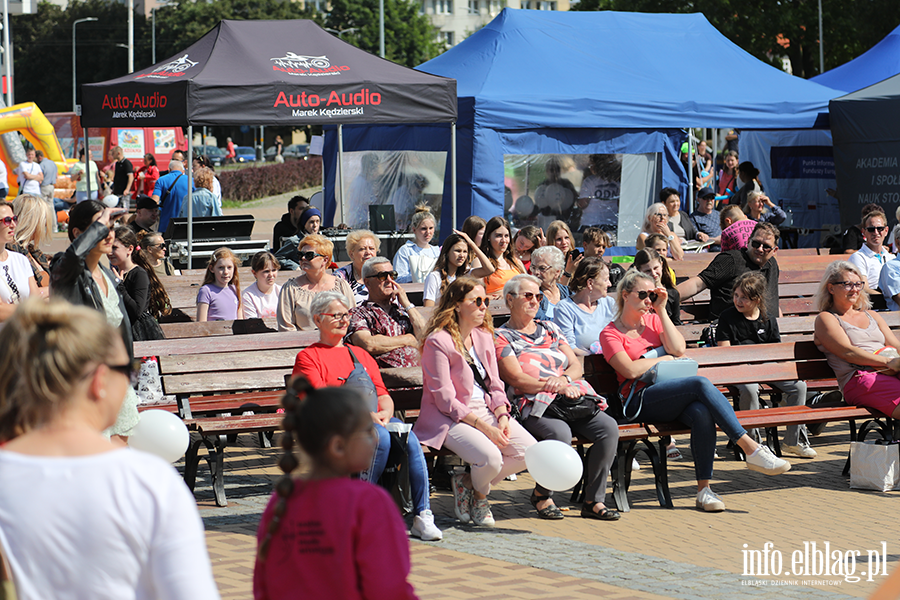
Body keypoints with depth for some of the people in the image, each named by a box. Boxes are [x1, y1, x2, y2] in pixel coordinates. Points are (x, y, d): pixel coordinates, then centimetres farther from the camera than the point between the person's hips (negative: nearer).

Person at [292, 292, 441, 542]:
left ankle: (423, 516, -29)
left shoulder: (360, 355, 29)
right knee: (381, 437, -36)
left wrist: (385, 413, -5)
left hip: (377, 419, 5)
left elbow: (383, 394, 20)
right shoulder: (308, 357, 10)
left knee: (410, 439, -28)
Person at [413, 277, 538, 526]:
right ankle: (479, 496, 5)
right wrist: (485, 428, -20)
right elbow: (445, 400, -15)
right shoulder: (438, 342, -11)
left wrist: (502, 417, -9)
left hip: (486, 410, 7)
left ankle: (469, 482, 5)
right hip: (450, 419, -7)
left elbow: (495, 386, 13)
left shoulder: (484, 337, 12)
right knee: (490, 456, -32)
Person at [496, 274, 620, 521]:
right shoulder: (502, 338, 7)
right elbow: (518, 380, -6)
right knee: (560, 433, -36)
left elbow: (576, 366, 17)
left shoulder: (549, 329, 24)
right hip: (534, 406, -5)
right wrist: (558, 387, -14)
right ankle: (541, 495, -9)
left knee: (608, 427, -22)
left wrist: (564, 379, -7)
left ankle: (593, 500, -14)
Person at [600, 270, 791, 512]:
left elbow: (678, 349, 3)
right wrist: (663, 358, 1)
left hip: (673, 398, 5)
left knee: (702, 413, -32)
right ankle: (751, 449, -34)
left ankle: (704, 489, -33)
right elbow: (631, 370, -11)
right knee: (701, 384, -30)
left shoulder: (653, 320, 21)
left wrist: (661, 310, 4)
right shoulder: (610, 334, 6)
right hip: (642, 400, -5)